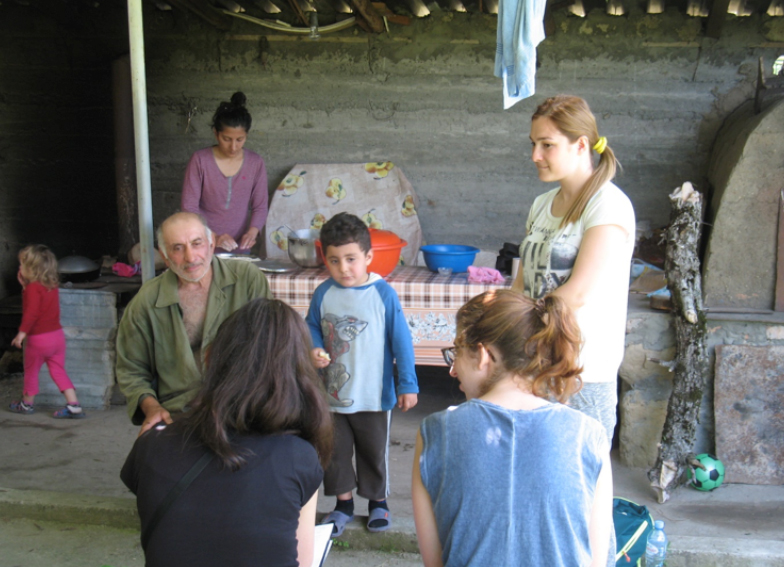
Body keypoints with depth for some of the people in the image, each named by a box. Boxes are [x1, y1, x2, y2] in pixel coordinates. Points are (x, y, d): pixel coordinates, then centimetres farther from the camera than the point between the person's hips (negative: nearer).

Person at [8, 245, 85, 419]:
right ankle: (74, 406, 1)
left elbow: (32, 312, -24)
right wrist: (25, 284, 16)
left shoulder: (33, 288, -15)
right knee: (58, 371, 9)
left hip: (38, 338, -7)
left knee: (31, 370, 13)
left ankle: (27, 403, 29)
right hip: (57, 334, 7)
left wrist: (22, 332, -22)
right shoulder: (53, 286, 9)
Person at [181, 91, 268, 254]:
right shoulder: (200, 160, -8)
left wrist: (252, 232, -17)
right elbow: (189, 207, -9)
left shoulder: (256, 163, -1)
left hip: (240, 248, 2)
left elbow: (260, 207, 2)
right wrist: (213, 237, -21)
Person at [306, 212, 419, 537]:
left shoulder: (383, 293, -12)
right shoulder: (323, 294, -5)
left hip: (374, 394, -2)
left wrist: (407, 384, -6)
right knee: (335, 452, 15)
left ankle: (378, 501, 36)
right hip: (331, 393, 3)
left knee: (374, 452, 14)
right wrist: (314, 351, -12)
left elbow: (401, 339, -7)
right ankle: (343, 504, 35)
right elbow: (311, 328, 10)